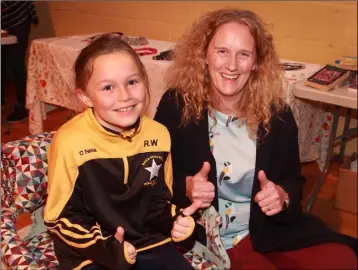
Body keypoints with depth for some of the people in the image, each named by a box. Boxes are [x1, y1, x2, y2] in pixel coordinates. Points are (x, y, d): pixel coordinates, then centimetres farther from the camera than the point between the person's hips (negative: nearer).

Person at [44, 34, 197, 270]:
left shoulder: (158, 134, -5)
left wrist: (174, 219, -10)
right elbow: (60, 217, -9)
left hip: (147, 240, 4)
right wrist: (105, 248, -20)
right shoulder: (70, 142, -19)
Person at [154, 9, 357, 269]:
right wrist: (185, 188, -21)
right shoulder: (176, 105, -8)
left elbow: (294, 180, 10)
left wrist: (283, 196, -13)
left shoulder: (277, 113, -1)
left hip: (271, 231, 4)